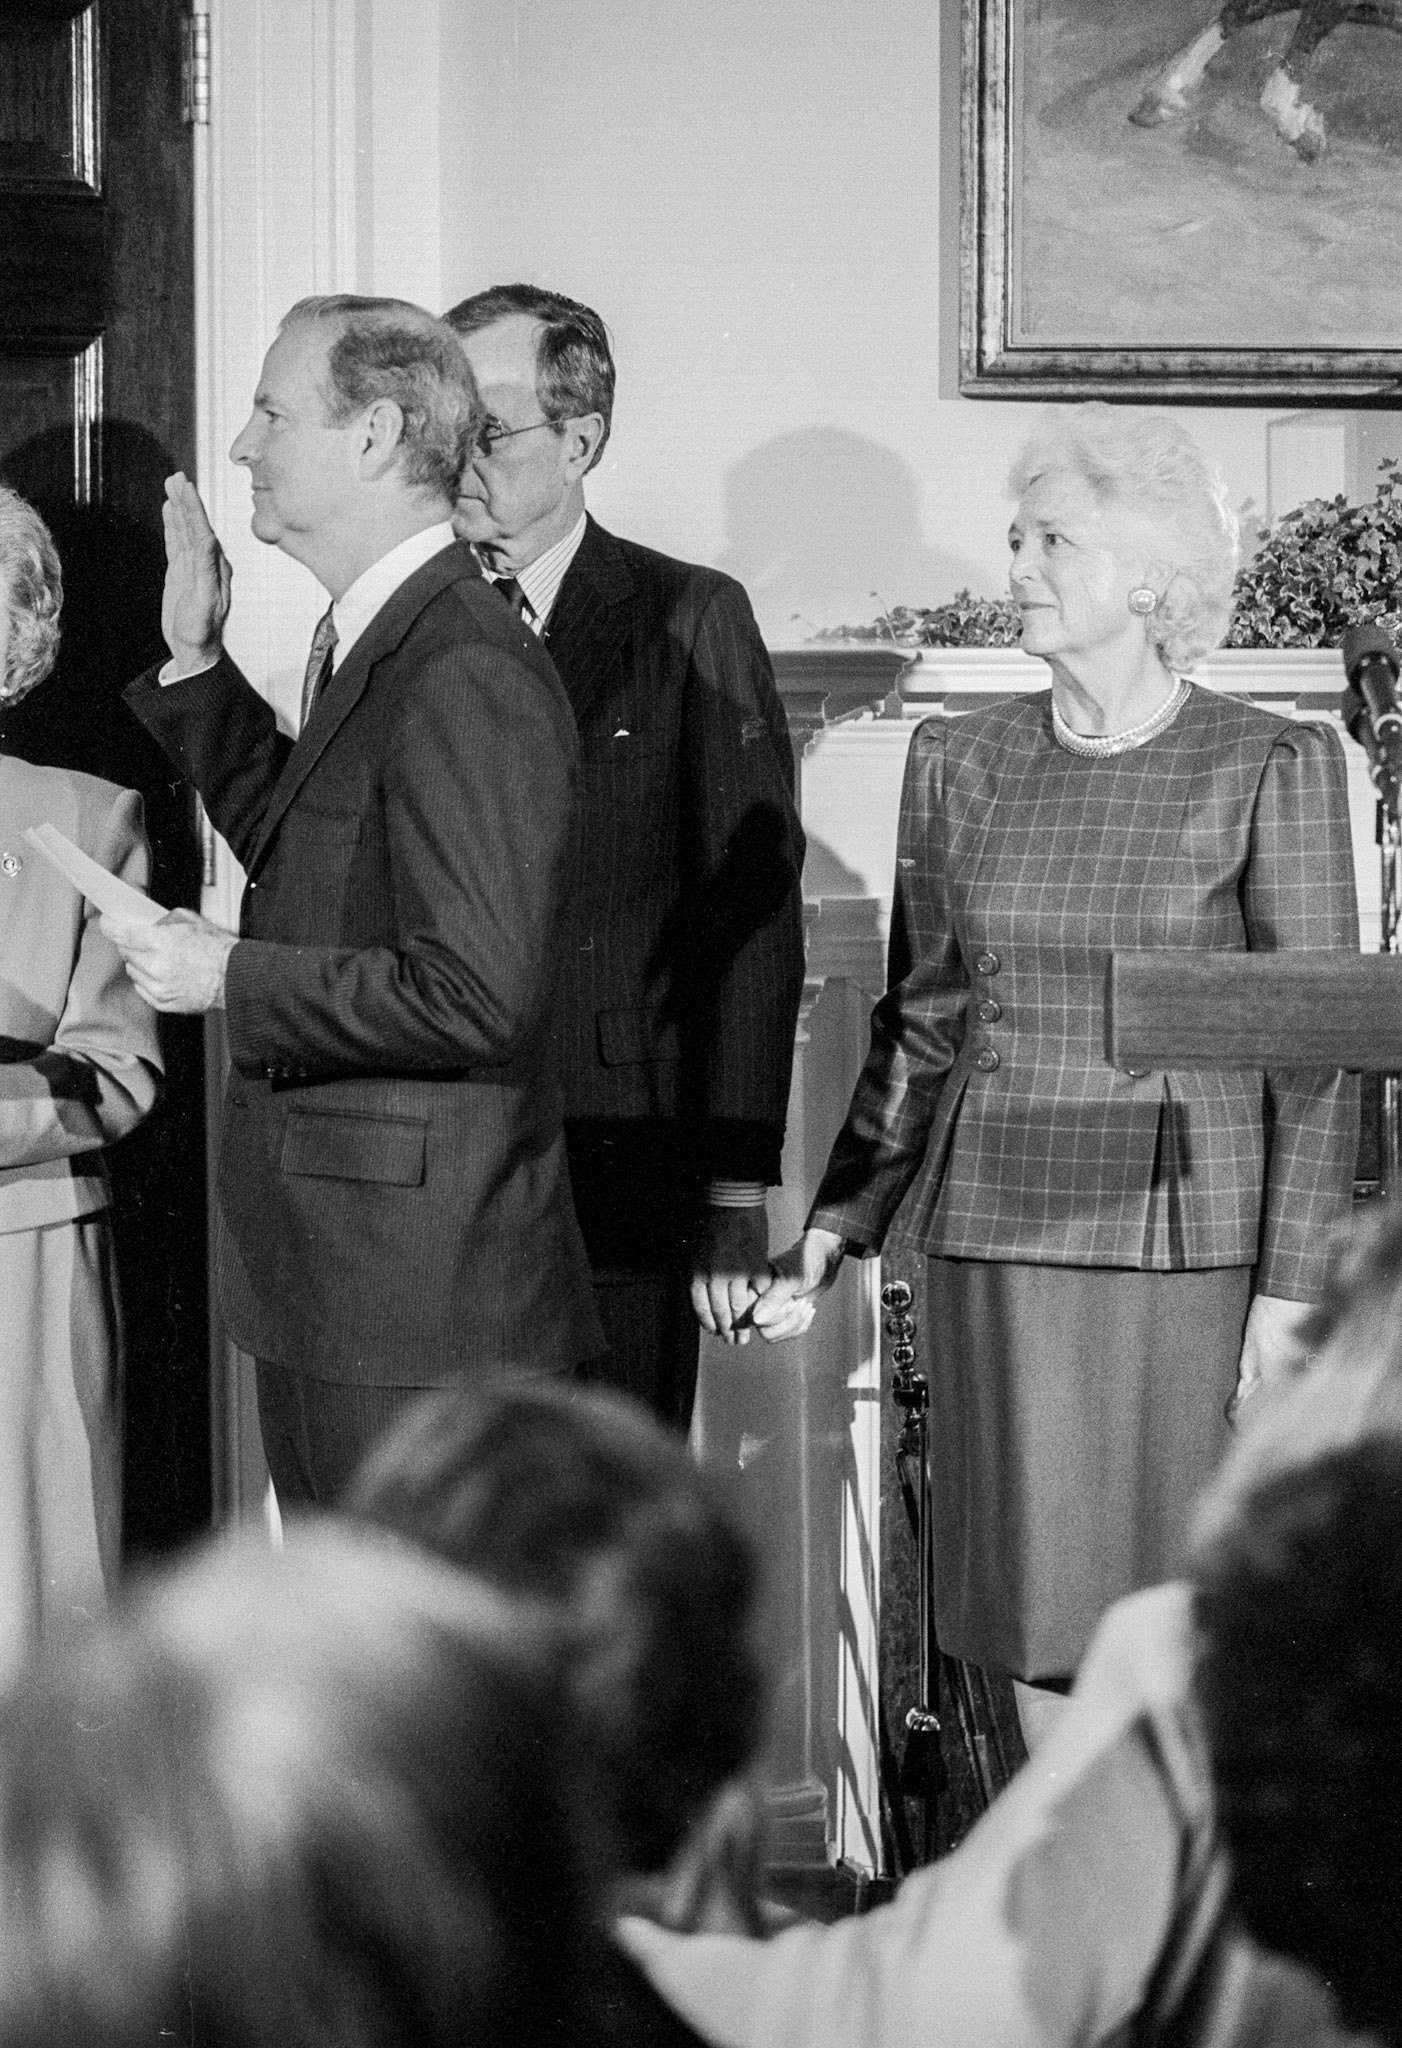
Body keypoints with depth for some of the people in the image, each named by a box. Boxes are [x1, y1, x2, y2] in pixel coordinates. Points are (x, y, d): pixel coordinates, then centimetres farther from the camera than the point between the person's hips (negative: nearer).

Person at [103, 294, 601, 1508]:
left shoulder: (469, 678, -20)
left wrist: (232, 980, -16)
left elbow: (478, 996, -25)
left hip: (427, 1290, -10)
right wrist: (199, 666, 19)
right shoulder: (367, 645, 13)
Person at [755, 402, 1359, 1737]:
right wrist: (835, 1230, 6)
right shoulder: (958, 763, 8)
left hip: (1189, 1237, -4)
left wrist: (1290, 1294, -8)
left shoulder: (1272, 768, -3)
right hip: (999, 1230, 4)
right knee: (1037, 1607, 6)